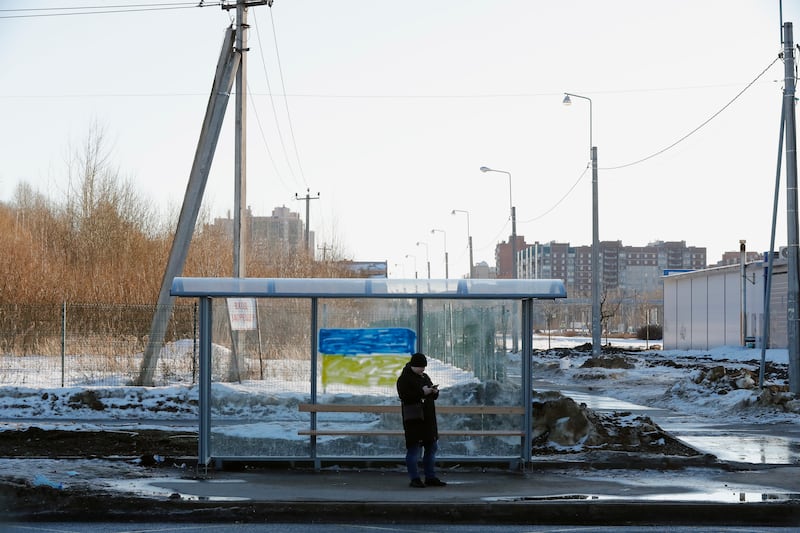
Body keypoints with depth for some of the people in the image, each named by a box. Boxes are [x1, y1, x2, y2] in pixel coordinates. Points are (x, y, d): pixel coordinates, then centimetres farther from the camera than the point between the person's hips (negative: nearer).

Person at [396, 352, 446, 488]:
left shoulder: (425, 377, 17)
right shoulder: (404, 379, -8)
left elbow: (434, 396, 22)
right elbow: (404, 397, -19)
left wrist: (434, 391, -1)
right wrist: (422, 392, -21)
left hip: (428, 419, 8)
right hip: (414, 420, -8)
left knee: (432, 448, 11)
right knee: (414, 449, -5)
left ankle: (430, 477, 18)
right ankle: (414, 479, 0)